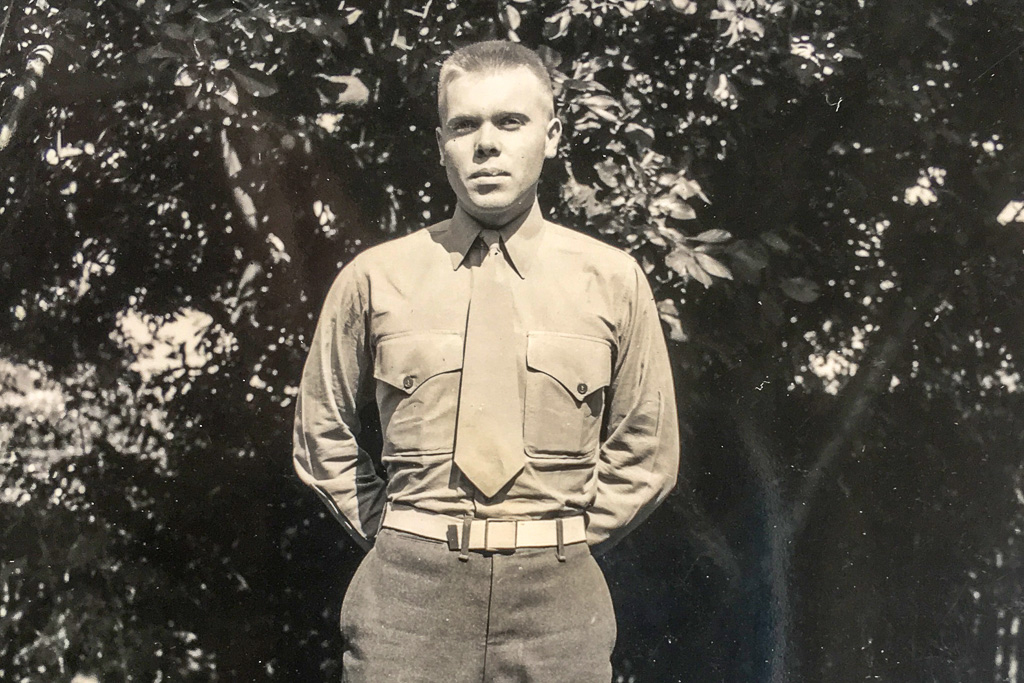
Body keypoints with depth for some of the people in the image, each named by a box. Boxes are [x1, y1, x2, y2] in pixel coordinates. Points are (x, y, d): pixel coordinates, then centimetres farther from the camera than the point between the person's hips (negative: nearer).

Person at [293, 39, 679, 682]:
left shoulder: (613, 279, 2)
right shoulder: (374, 278, 2)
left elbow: (646, 451, 10)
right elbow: (324, 433, 12)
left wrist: (568, 543, 3)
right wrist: (391, 538, 5)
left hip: (558, 601, 0)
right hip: (407, 596, 0)